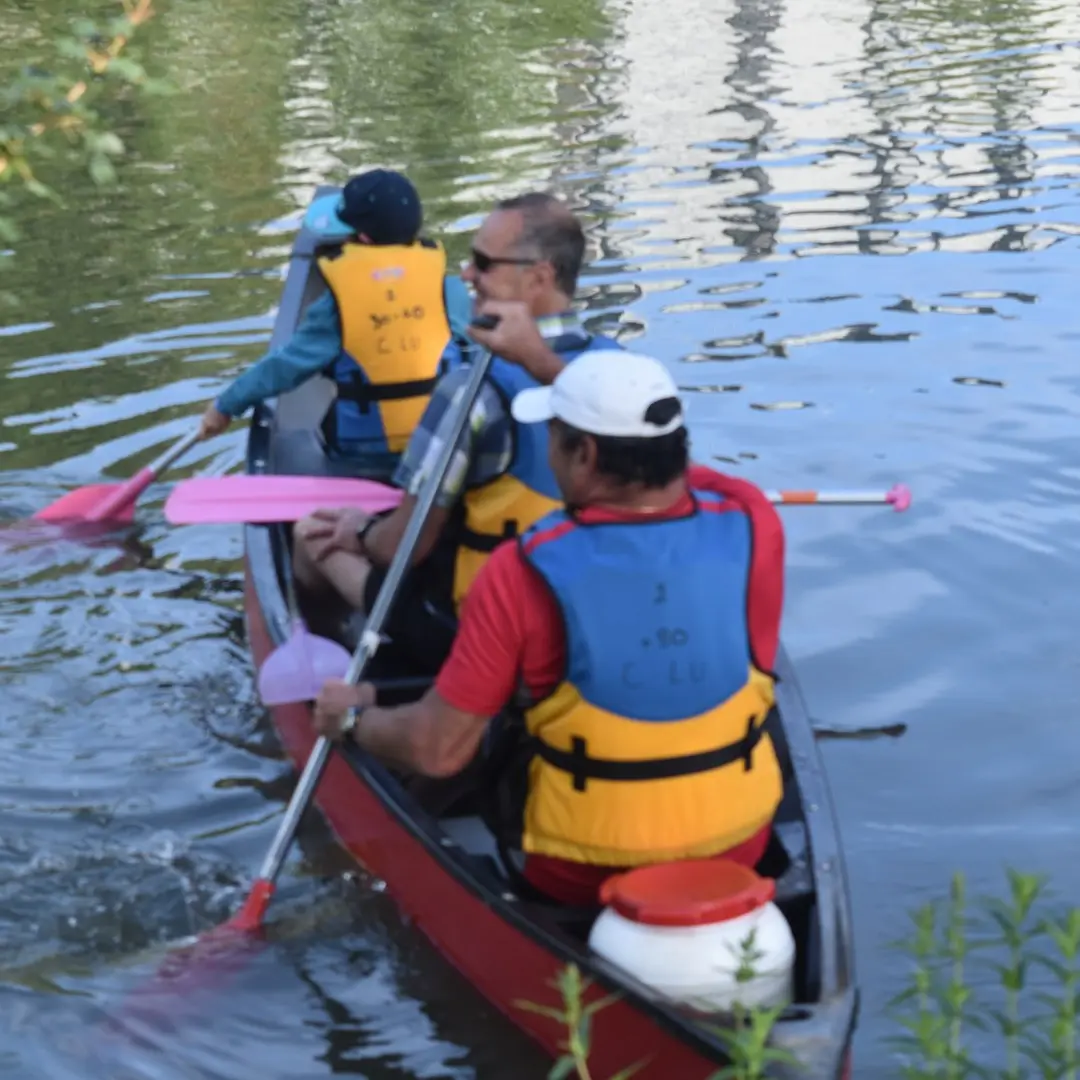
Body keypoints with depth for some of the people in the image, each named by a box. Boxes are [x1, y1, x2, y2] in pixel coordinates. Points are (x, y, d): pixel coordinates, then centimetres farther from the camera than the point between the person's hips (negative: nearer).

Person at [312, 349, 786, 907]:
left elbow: (438, 751, -15)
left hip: (584, 875, -3)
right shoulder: (750, 524, -16)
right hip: (741, 852, 4)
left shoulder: (523, 571, -23)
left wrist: (354, 718, 6)